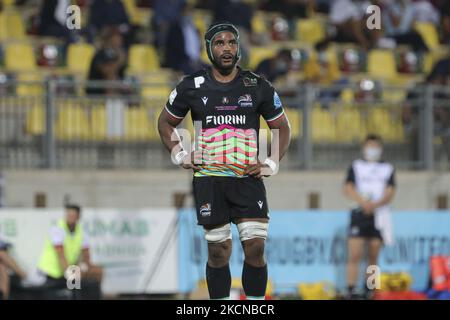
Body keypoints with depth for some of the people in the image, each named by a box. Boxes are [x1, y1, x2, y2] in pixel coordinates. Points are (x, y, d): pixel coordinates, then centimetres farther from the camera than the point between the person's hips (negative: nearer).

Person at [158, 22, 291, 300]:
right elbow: (166, 122, 18)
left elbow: (283, 127, 15)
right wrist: (180, 155, 5)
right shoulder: (192, 86, 5)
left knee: (256, 248, -8)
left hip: (249, 177, 0)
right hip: (209, 180, 0)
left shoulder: (258, 87, 5)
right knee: (218, 251, 0)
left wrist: (272, 164, 3)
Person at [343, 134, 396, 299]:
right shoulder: (356, 167, 11)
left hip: (379, 215, 2)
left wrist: (376, 204, -17)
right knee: (355, 254, -12)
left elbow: (390, 193, 2)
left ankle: (369, 291, 8)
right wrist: (363, 201, -18)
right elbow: (348, 189, -1)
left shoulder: (388, 169, 13)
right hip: (359, 213, -2)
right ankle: (351, 290, -14)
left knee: (373, 256, 3)